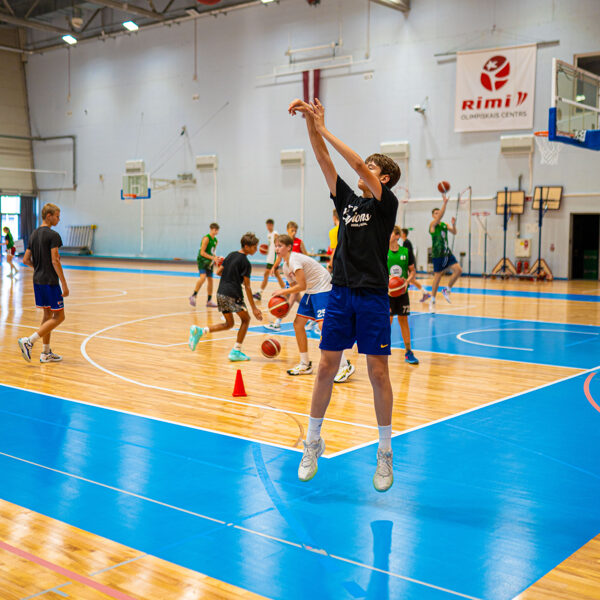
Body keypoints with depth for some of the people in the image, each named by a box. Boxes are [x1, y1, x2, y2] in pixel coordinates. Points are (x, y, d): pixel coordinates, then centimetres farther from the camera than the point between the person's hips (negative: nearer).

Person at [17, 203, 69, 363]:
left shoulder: (33, 235, 11)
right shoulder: (53, 235, -13)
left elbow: (26, 260, 12)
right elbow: (55, 261, -19)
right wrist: (64, 284, -17)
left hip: (37, 280, 9)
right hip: (50, 281, -9)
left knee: (48, 314, 15)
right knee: (59, 316, -2)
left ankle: (46, 353, 17)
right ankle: (29, 341, -11)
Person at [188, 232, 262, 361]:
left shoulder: (231, 255, 13)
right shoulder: (245, 263, -9)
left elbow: (218, 272, 17)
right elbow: (247, 287, -10)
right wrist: (254, 308, -8)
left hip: (221, 293, 7)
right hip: (233, 294, -7)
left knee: (229, 324, 18)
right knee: (246, 319, 11)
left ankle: (199, 331, 1)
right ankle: (236, 352, 6)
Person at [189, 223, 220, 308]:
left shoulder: (216, 240, 11)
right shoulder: (206, 238, -13)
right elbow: (202, 252, -18)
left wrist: (215, 259, 5)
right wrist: (213, 257, -22)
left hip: (209, 262, 8)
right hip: (202, 260, -8)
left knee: (210, 279, 8)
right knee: (203, 277, -25)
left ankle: (209, 301, 16)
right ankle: (193, 296, -14)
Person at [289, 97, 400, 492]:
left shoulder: (386, 204, -2)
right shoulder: (347, 200, 13)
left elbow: (358, 165, -14)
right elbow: (323, 159, 8)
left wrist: (325, 130, -10)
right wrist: (310, 121, -1)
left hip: (373, 297, -5)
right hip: (341, 294, 5)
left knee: (378, 371, -1)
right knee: (327, 367, 4)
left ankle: (386, 452, 11)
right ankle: (313, 444, 15)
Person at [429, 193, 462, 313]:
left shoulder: (445, 225, 12)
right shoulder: (433, 224, -6)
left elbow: (454, 232, 2)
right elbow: (440, 215, -23)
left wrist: (454, 224, -17)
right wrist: (445, 202, -30)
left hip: (447, 253, 6)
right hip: (437, 254, -6)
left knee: (458, 270, -8)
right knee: (437, 277, -3)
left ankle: (447, 290, 10)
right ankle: (432, 301, 10)